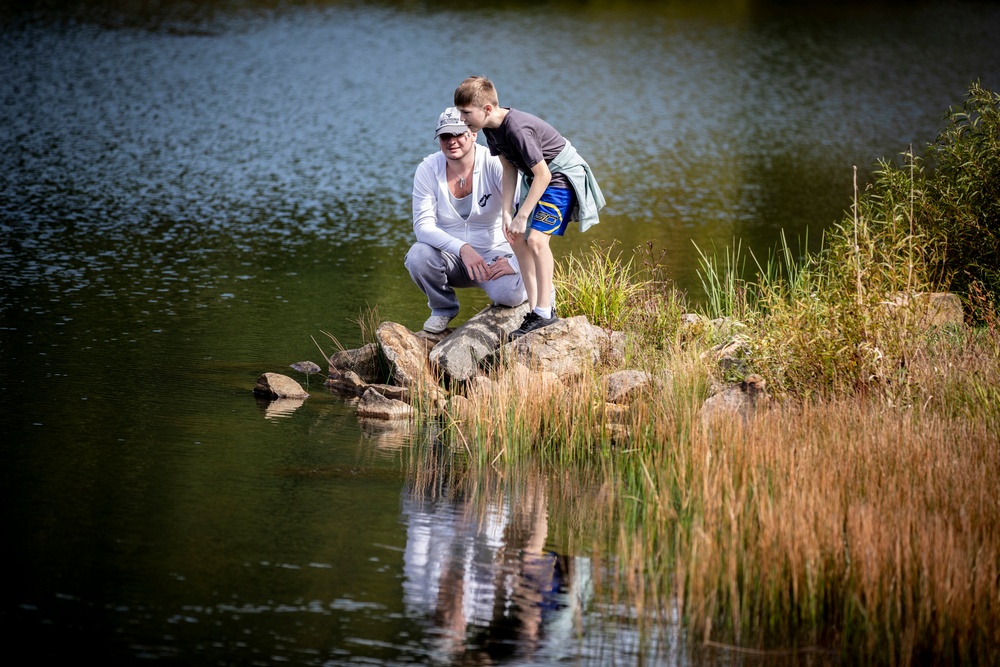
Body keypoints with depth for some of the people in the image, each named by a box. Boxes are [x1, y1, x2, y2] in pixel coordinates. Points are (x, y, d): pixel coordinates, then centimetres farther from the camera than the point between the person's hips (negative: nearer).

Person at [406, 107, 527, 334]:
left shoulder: (495, 165, -16)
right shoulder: (427, 170, -10)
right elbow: (423, 224, -16)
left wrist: (517, 262, -32)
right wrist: (462, 248, -32)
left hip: (492, 253, -3)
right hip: (450, 255, 3)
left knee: (509, 295, -33)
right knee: (418, 256, -30)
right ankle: (443, 308, 1)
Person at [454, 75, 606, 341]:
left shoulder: (517, 129, -33)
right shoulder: (491, 127, -6)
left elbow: (542, 175, -28)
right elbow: (509, 169, 3)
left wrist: (521, 216, -23)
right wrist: (507, 213, -4)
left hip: (562, 176, -10)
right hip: (536, 177, 10)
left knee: (536, 239, -20)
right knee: (518, 240, 5)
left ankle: (544, 312, -14)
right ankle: (536, 308, 10)